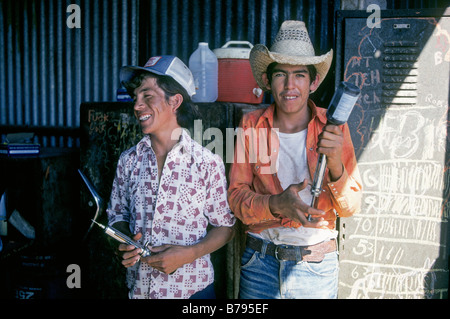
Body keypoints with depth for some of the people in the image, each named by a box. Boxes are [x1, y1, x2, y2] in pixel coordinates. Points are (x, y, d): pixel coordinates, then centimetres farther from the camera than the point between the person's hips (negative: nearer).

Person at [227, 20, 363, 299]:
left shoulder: (333, 127, -6)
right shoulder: (251, 125, -4)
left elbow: (351, 207, -7)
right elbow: (237, 197, -4)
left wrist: (336, 168, -26)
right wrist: (276, 204, -23)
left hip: (316, 265, 0)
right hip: (260, 260, 1)